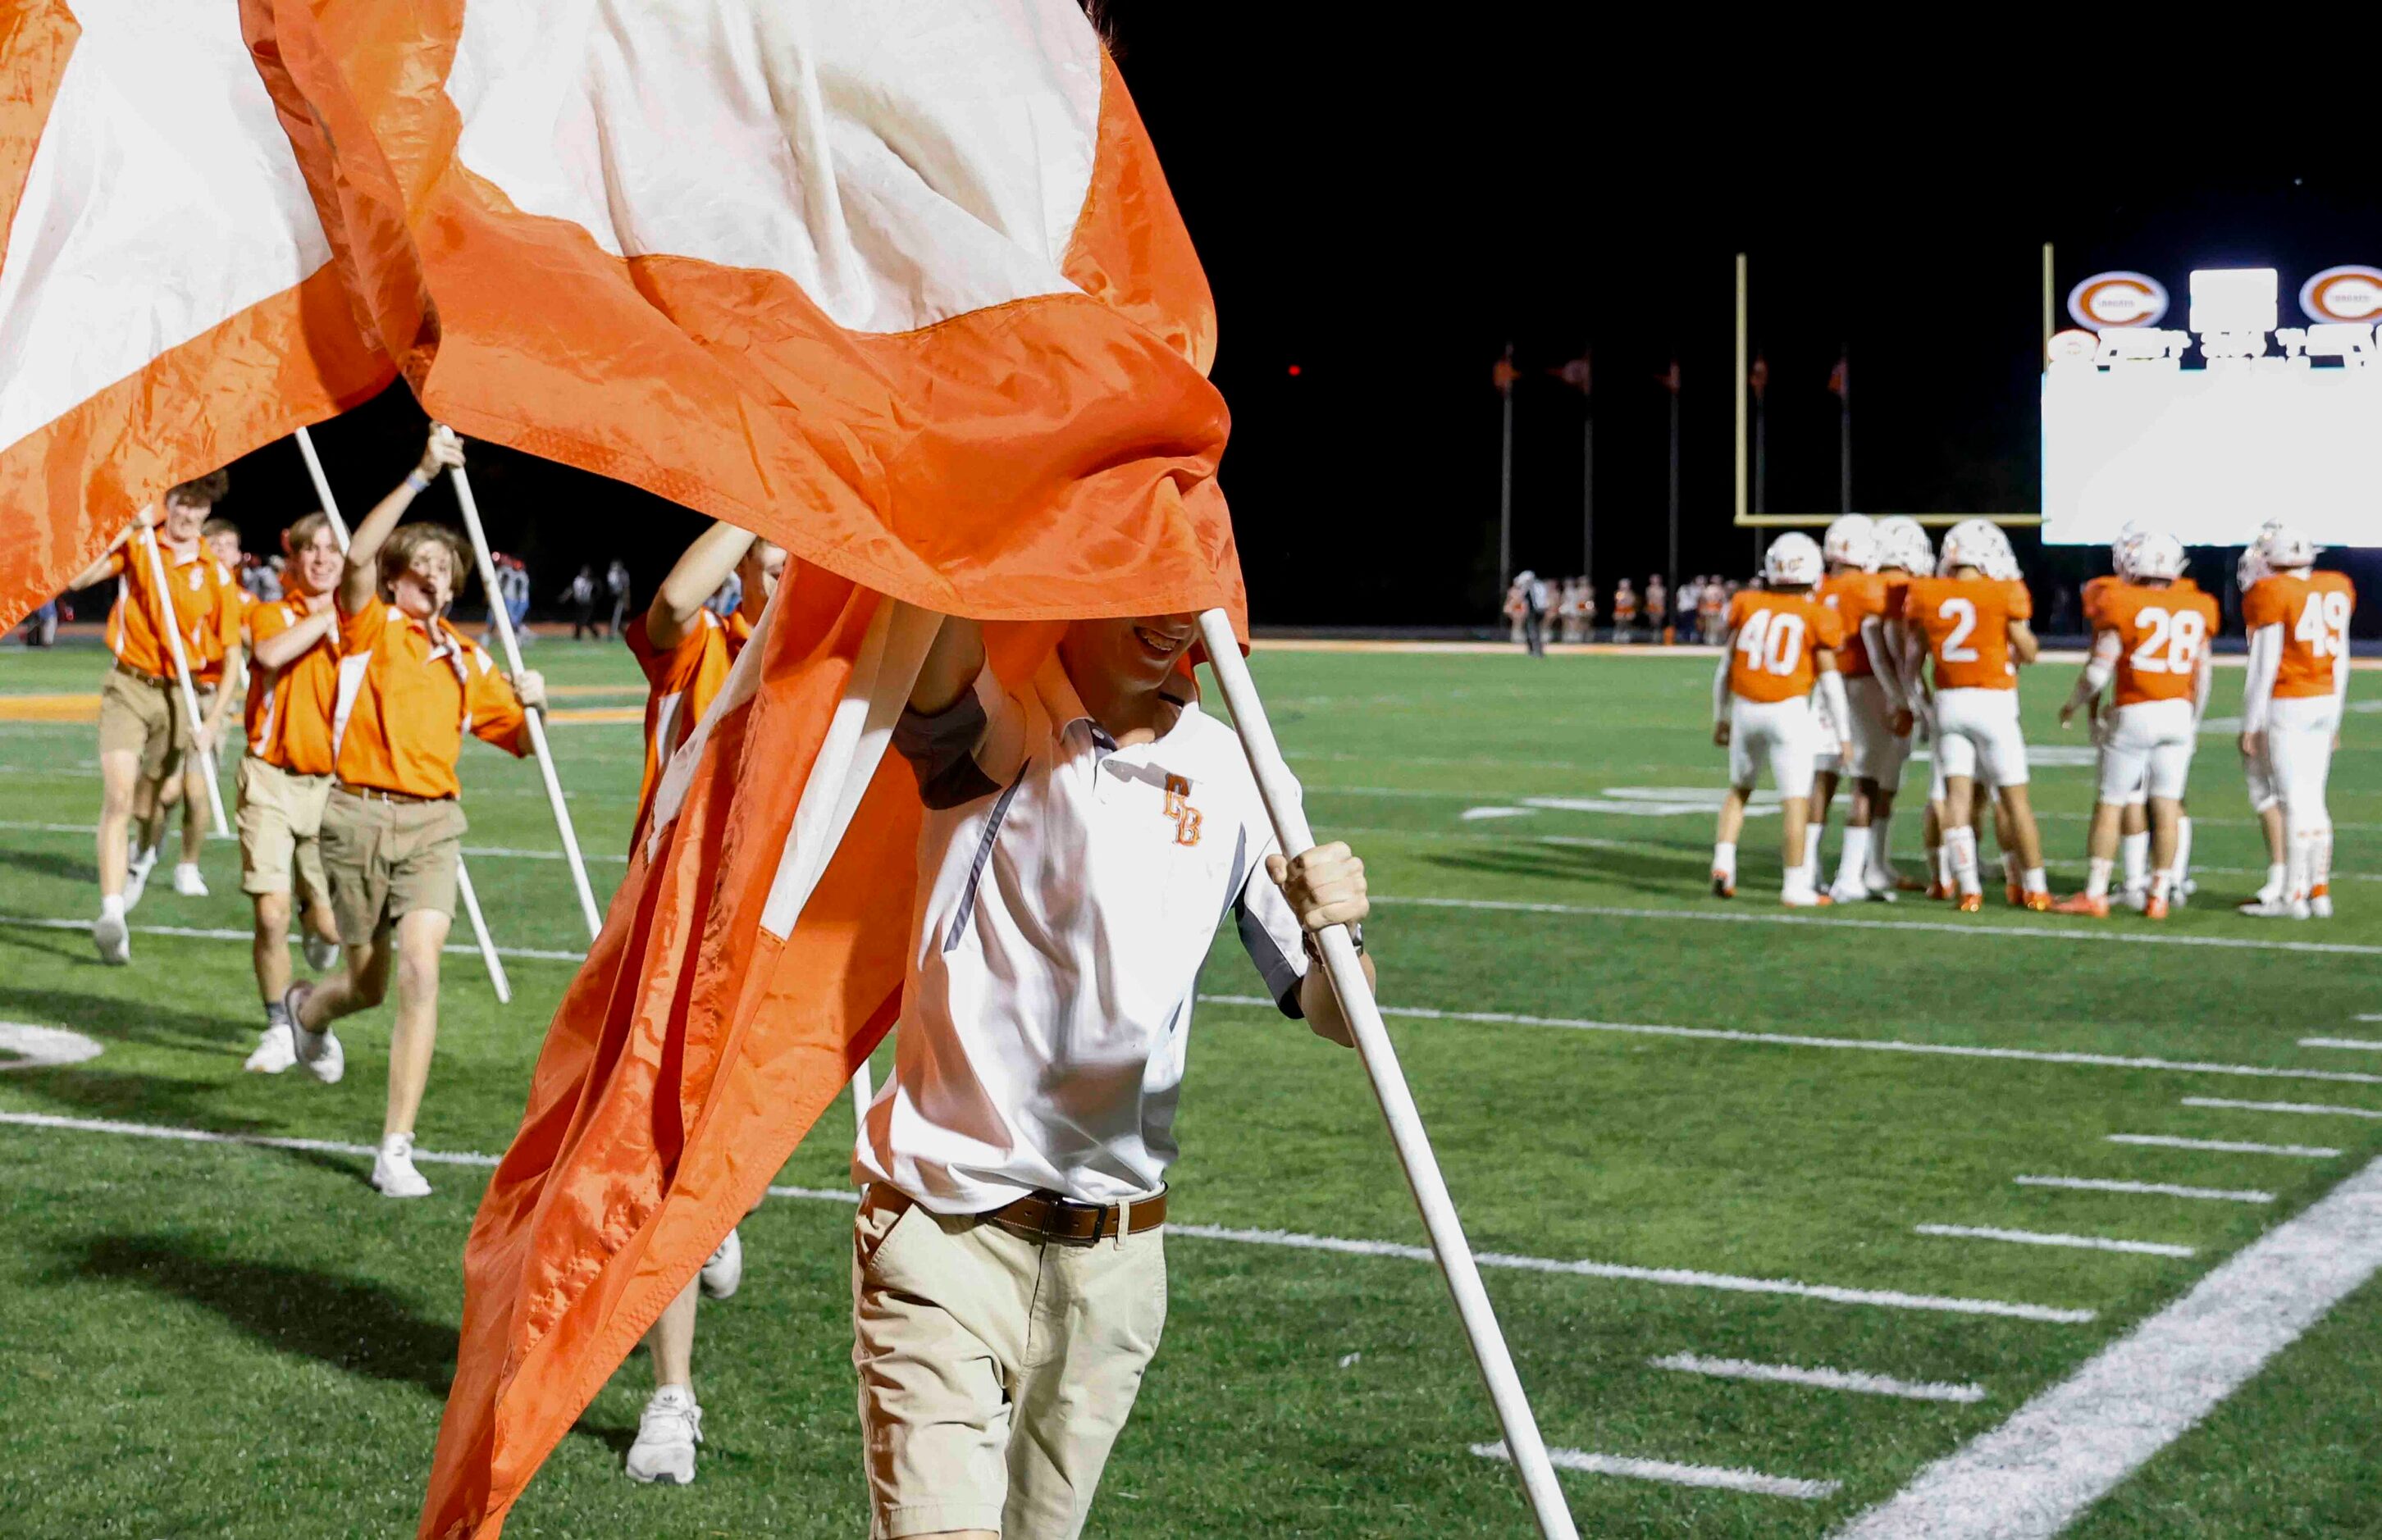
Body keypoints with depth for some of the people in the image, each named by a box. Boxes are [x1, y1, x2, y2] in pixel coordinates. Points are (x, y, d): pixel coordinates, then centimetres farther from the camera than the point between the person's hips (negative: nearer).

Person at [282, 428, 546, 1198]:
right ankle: (309, 1009, 51)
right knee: (370, 982, 10)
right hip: (358, 816, -2)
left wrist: (531, 702, -4)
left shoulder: (466, 659, 13)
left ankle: (396, 1149, -10)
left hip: (432, 824, 2)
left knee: (420, 970, -16)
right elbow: (357, 556, -18)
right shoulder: (368, 629, 2)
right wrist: (420, 476, -24)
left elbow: (519, 740, 19)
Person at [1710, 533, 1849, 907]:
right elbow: (1829, 680, -1)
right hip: (1788, 712, -3)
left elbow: (1725, 666, 9)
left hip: (1745, 709, 3)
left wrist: (1721, 718, 20)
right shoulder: (1816, 617, -4)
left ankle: (1723, 863, 8)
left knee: (1739, 789, 21)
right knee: (1795, 800, 1)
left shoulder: (1747, 606, 4)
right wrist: (1843, 733, 7)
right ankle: (1795, 886, 0)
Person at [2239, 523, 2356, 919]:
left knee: (2295, 800, -5)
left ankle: (2294, 897, -2)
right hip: (2325, 701, 7)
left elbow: (2264, 666, -13)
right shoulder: (2335, 591, 8)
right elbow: (2341, 661, 13)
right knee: (2313, 800, 12)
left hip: (2287, 707, -6)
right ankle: (2320, 892, 13)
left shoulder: (2271, 596, -12)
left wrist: (2250, 725, -7)